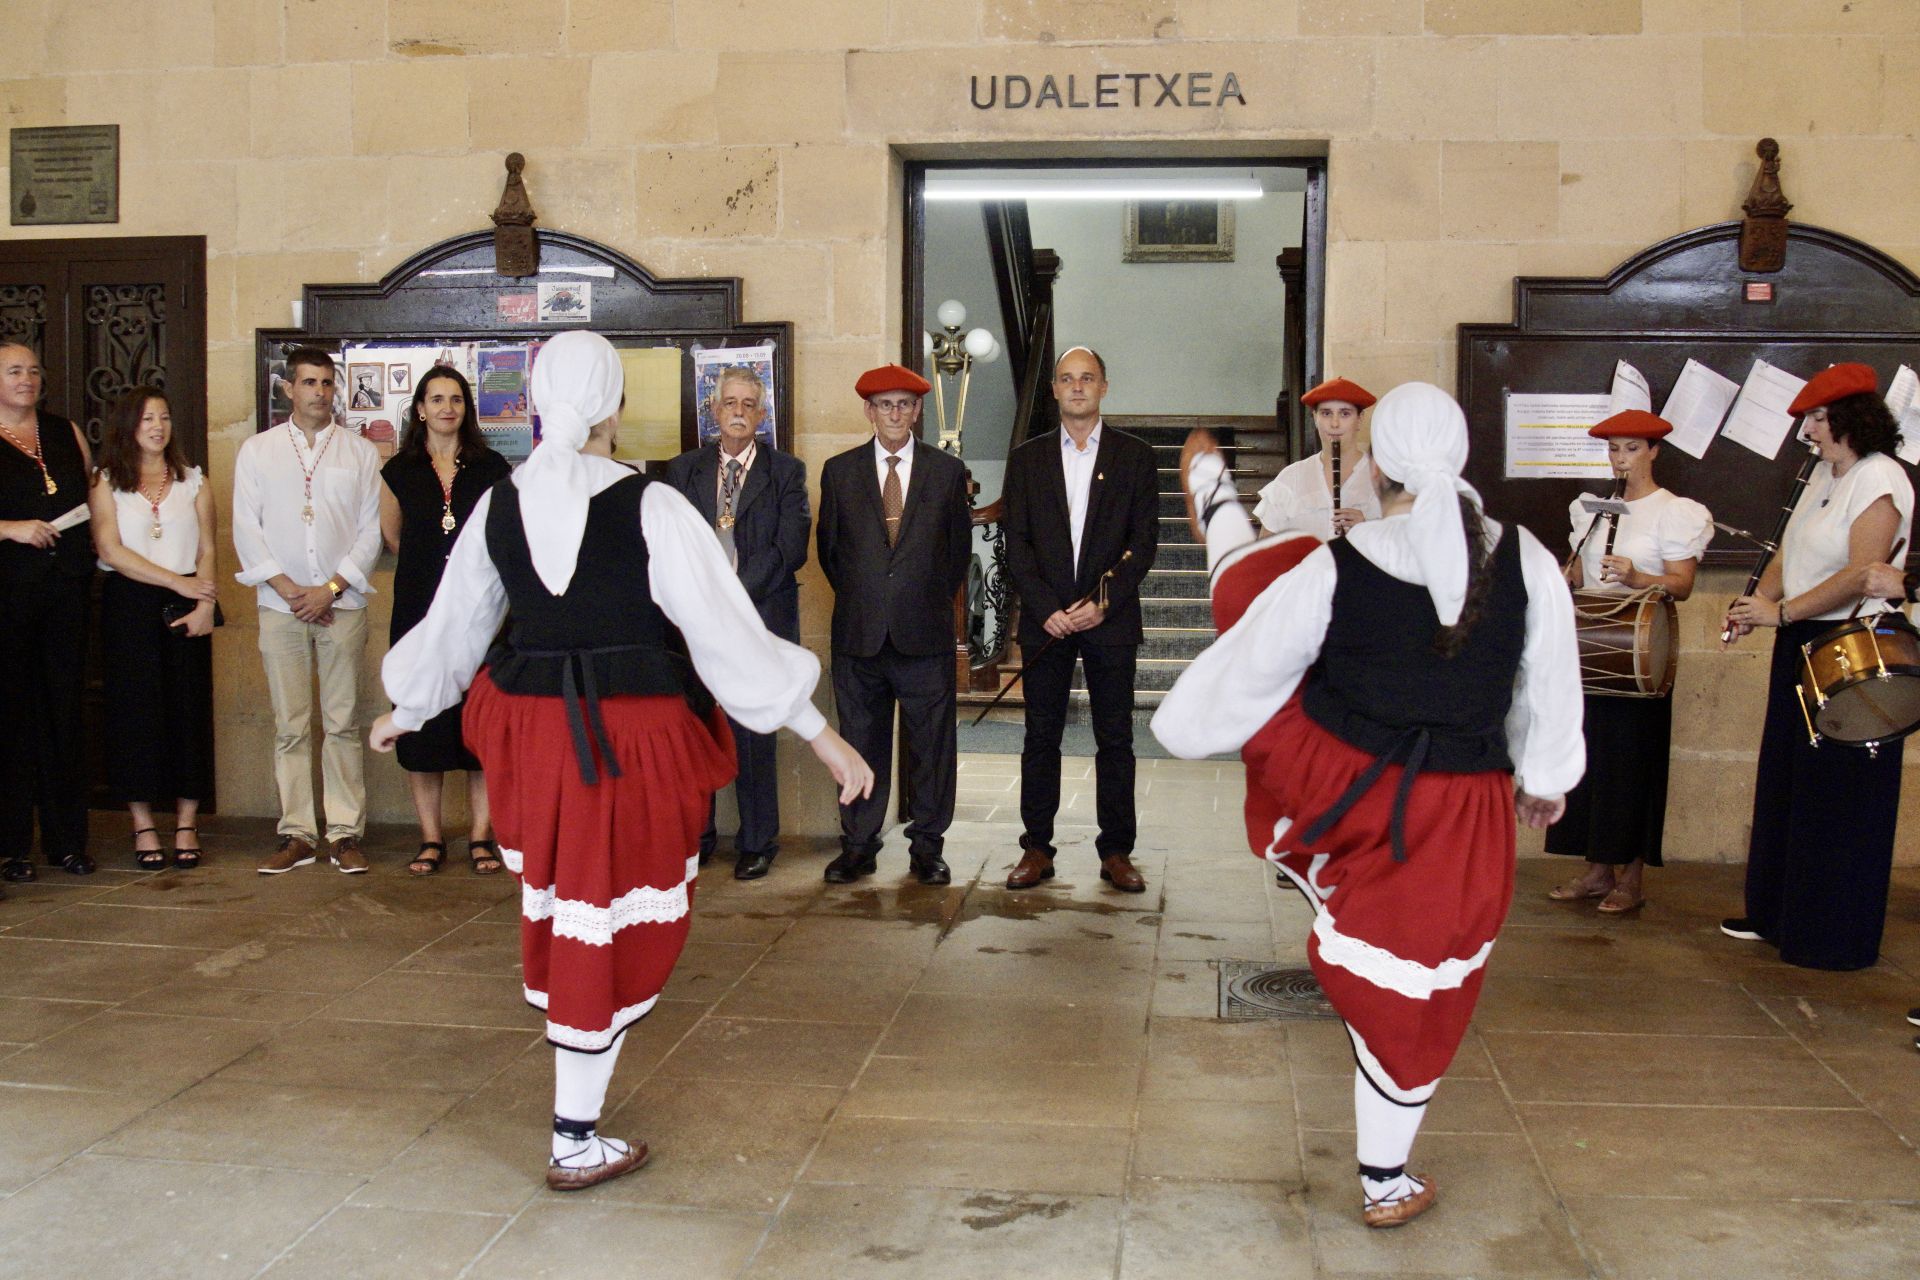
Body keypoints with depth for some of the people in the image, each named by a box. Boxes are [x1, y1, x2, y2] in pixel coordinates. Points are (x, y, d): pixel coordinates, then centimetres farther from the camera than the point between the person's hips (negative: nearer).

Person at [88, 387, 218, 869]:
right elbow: (111, 550, -5)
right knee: (135, 710, -1)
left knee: (188, 710, 0)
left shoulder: (193, 482, 12)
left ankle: (186, 825, 7)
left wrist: (204, 604, -9)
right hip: (128, 607, -1)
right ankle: (142, 826, 6)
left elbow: (207, 550, 6)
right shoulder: (106, 483, 6)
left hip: (185, 610, 1)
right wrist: (178, 582, -10)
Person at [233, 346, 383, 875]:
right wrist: (290, 590, -5)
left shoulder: (360, 452, 9)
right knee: (290, 726, 1)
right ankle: (296, 834, 7)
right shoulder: (257, 451, 11)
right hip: (280, 606, 1)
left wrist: (330, 589, -7)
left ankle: (346, 832, 4)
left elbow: (371, 530, 4)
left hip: (342, 605, -1)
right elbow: (246, 529, 5)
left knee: (342, 723, -1)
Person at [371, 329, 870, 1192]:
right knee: (614, 925, 8)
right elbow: (728, 630, -15)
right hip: (635, 734, -4)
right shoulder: (651, 508, -15)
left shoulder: (499, 507, 0)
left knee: (560, 900, 26)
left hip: (532, 730, 4)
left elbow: (452, 624, 12)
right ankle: (577, 1143, 19)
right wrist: (820, 734, -9)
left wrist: (403, 711, 30)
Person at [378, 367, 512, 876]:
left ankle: (481, 835, 8)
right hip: (420, 611, 1)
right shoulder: (400, 471, 6)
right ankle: (431, 838, 11)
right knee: (422, 723, 2)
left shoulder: (491, 468, 4)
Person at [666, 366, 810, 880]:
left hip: (761, 617, -2)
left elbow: (790, 547, -4)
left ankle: (757, 843, 10)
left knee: (754, 735, -1)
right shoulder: (684, 469, 13)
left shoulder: (786, 471, 6)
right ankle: (696, 836, 13)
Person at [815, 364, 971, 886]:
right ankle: (858, 845, 17)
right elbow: (828, 548, 14)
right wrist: (858, 600, 12)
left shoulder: (947, 471, 6)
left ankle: (927, 847, 15)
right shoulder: (839, 471, 7)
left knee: (932, 744, 3)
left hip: (925, 632, 0)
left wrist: (932, 603, 10)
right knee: (860, 743, 7)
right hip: (859, 633, 1)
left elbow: (959, 548, 12)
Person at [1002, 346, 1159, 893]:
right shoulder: (1027, 458, 9)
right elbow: (1017, 543, 4)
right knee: (1041, 738, 5)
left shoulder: (1134, 456, 6)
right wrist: (1046, 608, -8)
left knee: (1115, 740, 3)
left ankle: (1117, 851, 12)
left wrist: (1103, 603, -11)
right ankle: (1037, 848, 12)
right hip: (1045, 620, 1)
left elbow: (1144, 541, 1)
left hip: (1109, 620, -1)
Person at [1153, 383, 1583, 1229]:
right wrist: (1544, 778, 17)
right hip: (1452, 816, 1)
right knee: (1407, 999, 18)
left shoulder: (1333, 570, -18)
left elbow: (1250, 667, -4)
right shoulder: (1529, 565, -14)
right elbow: (1551, 693, -1)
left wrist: (1184, 727, 14)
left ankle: (1219, 510, 54)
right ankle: (1386, 1184, 33)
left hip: (1328, 777, 0)